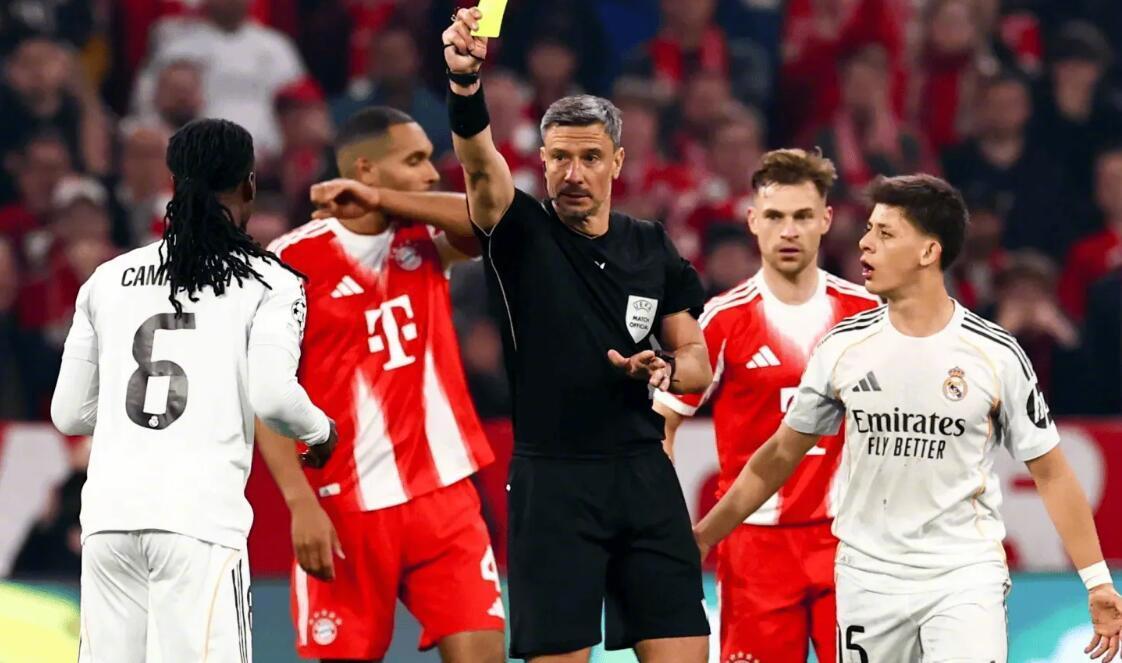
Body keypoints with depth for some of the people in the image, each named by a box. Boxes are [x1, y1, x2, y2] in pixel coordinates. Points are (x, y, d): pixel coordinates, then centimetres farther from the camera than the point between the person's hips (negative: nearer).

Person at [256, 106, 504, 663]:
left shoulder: (424, 240, 8)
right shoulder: (294, 261, -6)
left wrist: (381, 199, -16)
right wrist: (301, 503, -18)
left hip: (441, 492, 4)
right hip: (345, 506, -4)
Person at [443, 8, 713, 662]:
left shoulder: (652, 250, 9)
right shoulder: (522, 234, -2)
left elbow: (697, 361, 16)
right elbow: (480, 163, -22)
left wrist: (666, 370, -8)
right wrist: (464, 82, -41)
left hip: (646, 477, 3)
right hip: (551, 480, -3)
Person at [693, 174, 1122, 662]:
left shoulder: (996, 355, -5)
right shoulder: (843, 346, 2)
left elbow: (1050, 472, 1)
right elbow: (781, 455, 12)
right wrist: (702, 538, 12)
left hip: (965, 578, -3)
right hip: (867, 579, 3)